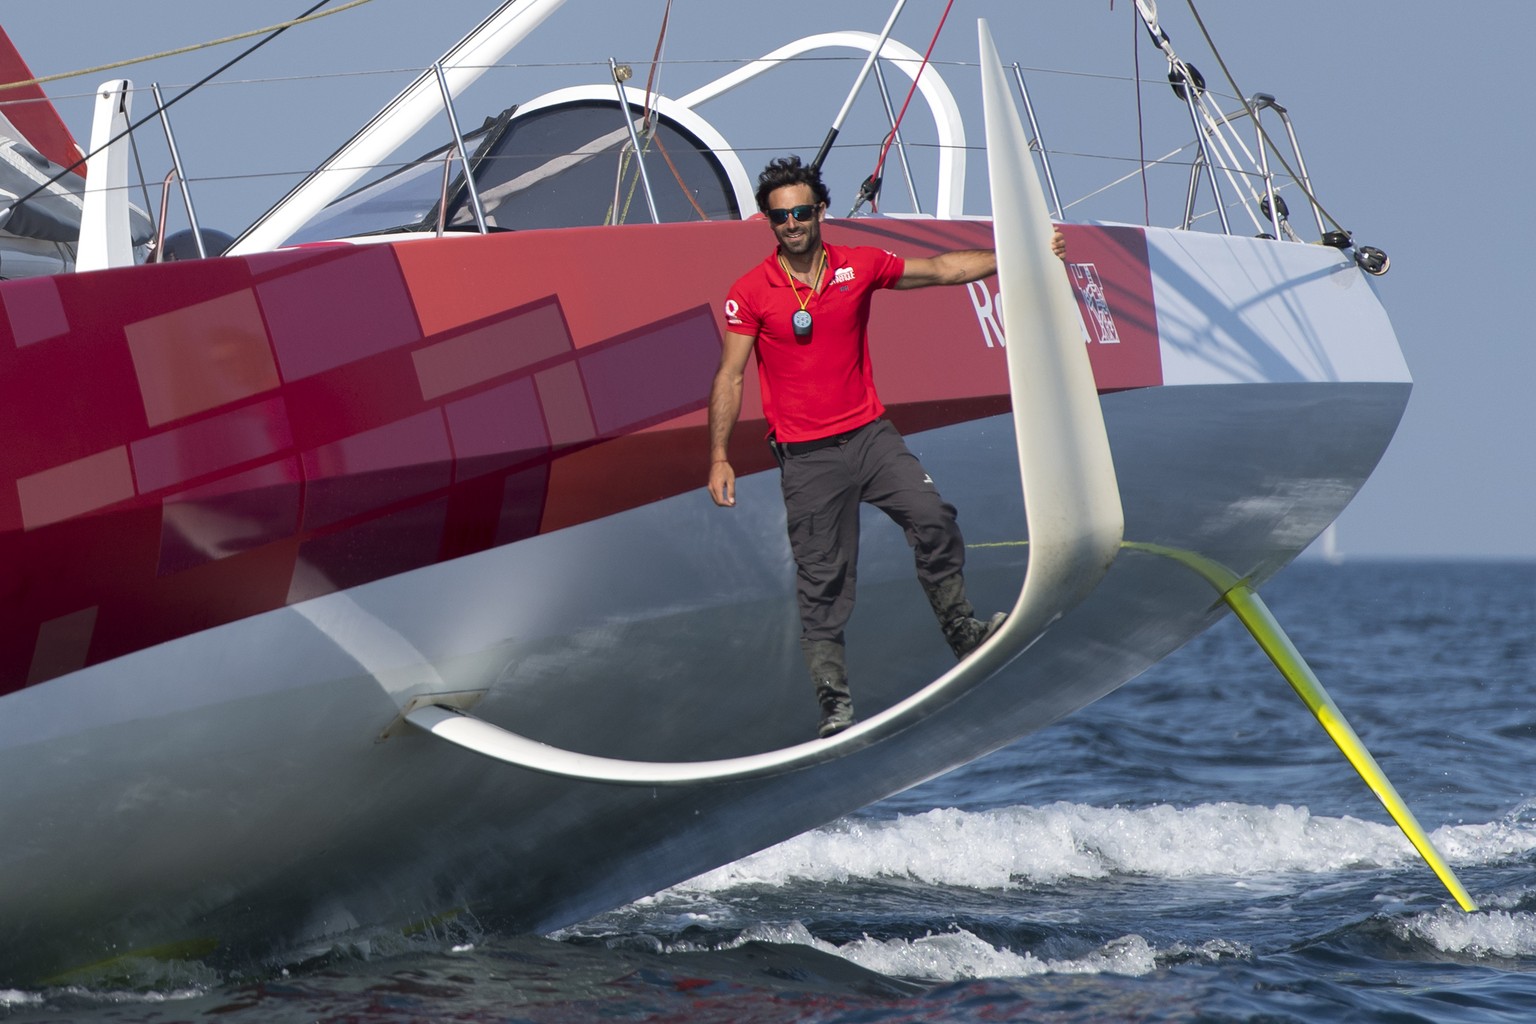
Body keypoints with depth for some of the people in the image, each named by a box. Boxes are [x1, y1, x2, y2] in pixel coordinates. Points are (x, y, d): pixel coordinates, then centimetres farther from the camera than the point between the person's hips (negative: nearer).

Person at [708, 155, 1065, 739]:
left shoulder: (858, 266, 3)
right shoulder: (751, 293, -6)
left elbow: (941, 270, 10)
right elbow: (729, 377, -4)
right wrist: (719, 459, -10)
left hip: (869, 434, 3)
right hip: (806, 455, -3)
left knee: (933, 520, -13)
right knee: (822, 580, -1)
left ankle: (962, 632, 5)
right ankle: (834, 701, 4)